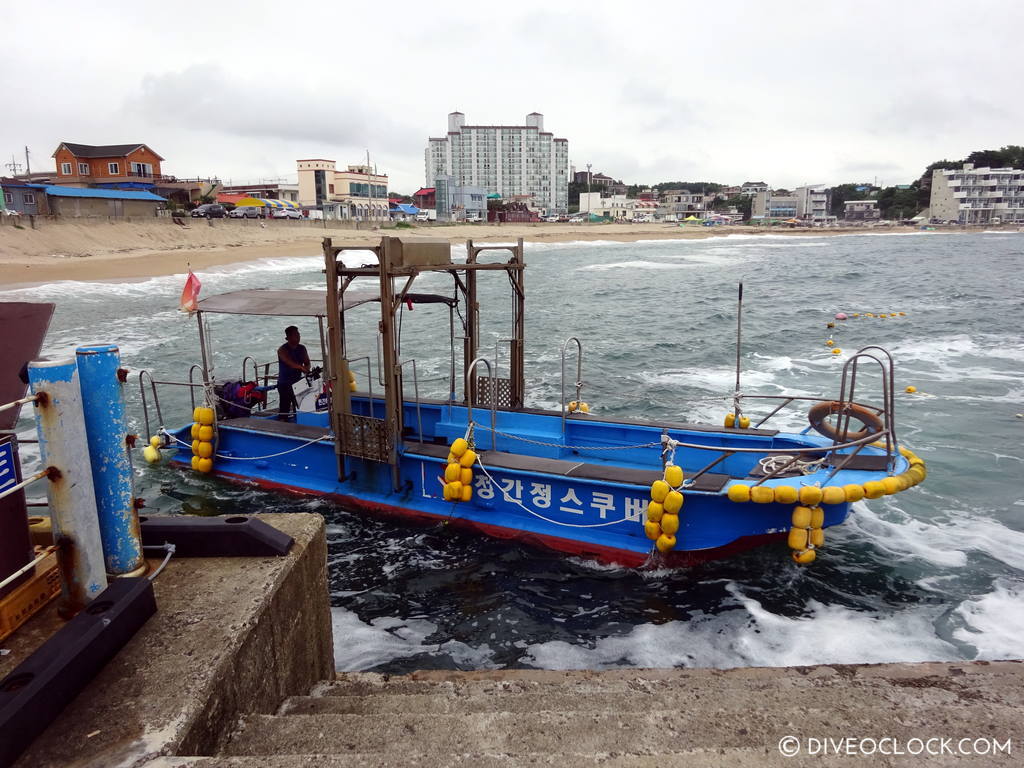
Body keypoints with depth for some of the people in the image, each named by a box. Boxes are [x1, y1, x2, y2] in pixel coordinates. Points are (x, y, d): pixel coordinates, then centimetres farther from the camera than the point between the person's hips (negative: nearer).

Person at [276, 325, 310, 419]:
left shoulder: (302, 349, 8)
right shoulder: (282, 350, -10)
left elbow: (307, 363, 8)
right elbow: (290, 363, -26)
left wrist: (306, 368, -17)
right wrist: (302, 368, -42)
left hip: (297, 382, 5)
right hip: (284, 384, -5)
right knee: (284, 409, -8)